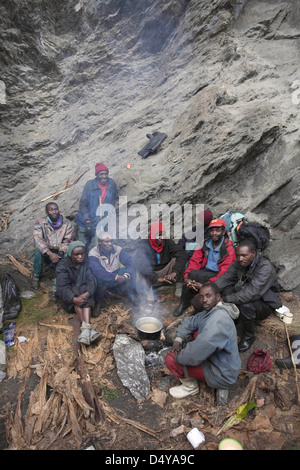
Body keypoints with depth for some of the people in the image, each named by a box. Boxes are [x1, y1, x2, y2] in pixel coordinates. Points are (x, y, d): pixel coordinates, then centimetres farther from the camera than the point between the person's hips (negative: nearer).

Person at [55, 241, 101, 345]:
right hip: (69, 297, -1)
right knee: (75, 291, -32)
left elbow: (92, 280, -16)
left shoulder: (87, 262, -6)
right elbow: (62, 286, -22)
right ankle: (88, 328, -45)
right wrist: (74, 299, -40)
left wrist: (87, 293, -38)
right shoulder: (63, 265, -11)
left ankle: (85, 329, -48)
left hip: (84, 290, 1)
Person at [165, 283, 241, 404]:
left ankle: (191, 387, 12)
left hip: (222, 375, -10)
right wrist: (178, 340, -5)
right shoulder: (210, 312, 0)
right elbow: (189, 322, 10)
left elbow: (196, 355, -37)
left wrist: (179, 356, -19)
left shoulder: (219, 319, -31)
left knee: (171, 360, -17)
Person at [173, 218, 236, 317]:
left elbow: (224, 273, -21)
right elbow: (194, 261, -4)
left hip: (217, 275, -4)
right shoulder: (204, 244, 3)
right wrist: (186, 277, -23)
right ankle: (183, 303, -9)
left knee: (197, 274, -30)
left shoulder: (229, 249, -14)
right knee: (192, 273, -28)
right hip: (204, 271, 4)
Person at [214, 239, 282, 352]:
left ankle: (249, 336, -7)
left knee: (245, 305, -35)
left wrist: (226, 299, -38)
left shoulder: (265, 268, -28)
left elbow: (252, 293, -36)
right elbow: (226, 278, -9)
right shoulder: (240, 263, -6)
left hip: (266, 304, -6)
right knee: (227, 289, -18)